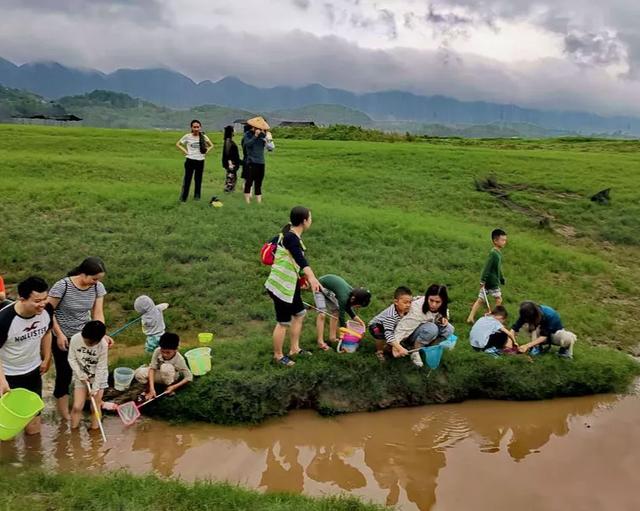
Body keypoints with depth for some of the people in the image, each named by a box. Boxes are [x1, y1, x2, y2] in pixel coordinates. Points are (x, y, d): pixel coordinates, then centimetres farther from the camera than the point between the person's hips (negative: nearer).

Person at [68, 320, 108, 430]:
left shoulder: (103, 345, -25)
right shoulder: (75, 339, -20)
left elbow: (101, 368, -18)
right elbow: (71, 359, -7)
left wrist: (95, 388, -16)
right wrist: (80, 374, -16)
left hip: (98, 377, -2)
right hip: (81, 376, 2)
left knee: (95, 407, 3)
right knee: (77, 407, 0)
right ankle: (73, 430, 17)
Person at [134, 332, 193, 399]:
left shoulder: (179, 359, -30)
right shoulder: (157, 351, -26)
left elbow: (189, 377, -25)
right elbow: (152, 368, -25)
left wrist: (174, 387, -33)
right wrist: (152, 388, -36)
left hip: (170, 377, -2)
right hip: (159, 375, 2)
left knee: (166, 367, -36)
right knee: (138, 373, -25)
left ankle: (169, 387, -14)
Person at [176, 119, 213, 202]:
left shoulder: (204, 137, 3)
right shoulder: (187, 136, -3)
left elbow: (211, 145, 17)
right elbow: (178, 144, 6)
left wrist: (206, 152, 3)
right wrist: (185, 151, -4)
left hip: (200, 161, 2)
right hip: (190, 160, -2)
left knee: (198, 180, 8)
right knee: (187, 179, -4)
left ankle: (197, 196, 18)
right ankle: (183, 197, 1)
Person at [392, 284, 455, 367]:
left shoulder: (442, 308, -14)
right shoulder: (417, 308, -33)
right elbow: (403, 326, -38)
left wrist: (444, 320, -17)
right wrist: (396, 345, -51)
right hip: (411, 333, -6)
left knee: (449, 329, -20)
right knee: (431, 329, -35)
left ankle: (427, 346, -4)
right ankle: (415, 350, -14)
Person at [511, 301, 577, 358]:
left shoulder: (550, 315, -35)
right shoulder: (526, 315, -23)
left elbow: (544, 336, -32)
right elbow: (515, 328, -20)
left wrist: (527, 346, -37)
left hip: (556, 332, -3)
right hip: (542, 331, 3)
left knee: (570, 338, -36)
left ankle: (564, 350, -4)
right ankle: (536, 347, -11)